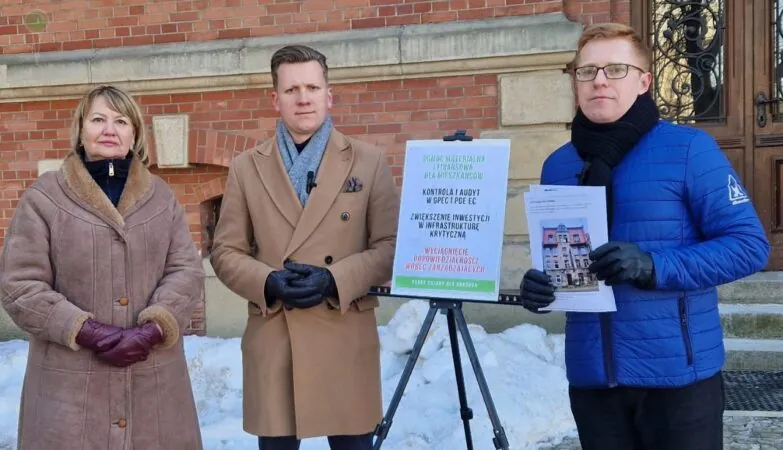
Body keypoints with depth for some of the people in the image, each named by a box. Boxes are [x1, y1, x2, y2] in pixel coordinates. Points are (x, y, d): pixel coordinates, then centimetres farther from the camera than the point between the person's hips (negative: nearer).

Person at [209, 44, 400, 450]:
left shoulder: (369, 162, 3)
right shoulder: (246, 168, 6)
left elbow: (391, 246, 0)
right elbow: (226, 251, 6)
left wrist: (335, 280, -15)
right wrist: (268, 282, -13)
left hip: (346, 340, -1)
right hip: (272, 343, 1)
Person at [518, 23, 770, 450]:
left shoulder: (688, 148, -6)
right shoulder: (557, 165, 8)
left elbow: (749, 244, -9)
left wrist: (655, 266, -23)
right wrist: (537, 285, -7)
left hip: (678, 374, -4)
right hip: (590, 375, 4)